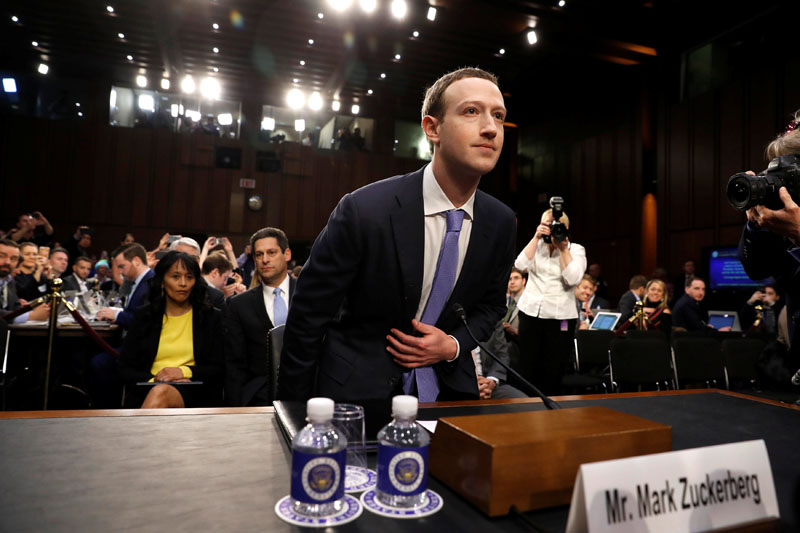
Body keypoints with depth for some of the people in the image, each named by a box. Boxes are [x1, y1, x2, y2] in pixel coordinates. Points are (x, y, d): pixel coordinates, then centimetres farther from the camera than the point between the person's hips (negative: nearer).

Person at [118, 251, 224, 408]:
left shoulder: (212, 317, 10)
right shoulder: (144, 316, 15)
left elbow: (219, 369, 6)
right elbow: (125, 368, 12)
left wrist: (184, 371, -10)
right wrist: (153, 380, -9)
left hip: (193, 394, -1)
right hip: (146, 393, 1)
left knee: (161, 392, -35)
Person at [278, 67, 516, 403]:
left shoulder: (502, 223, -7)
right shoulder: (363, 211, -21)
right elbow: (307, 319, -14)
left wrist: (455, 345, -10)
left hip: (448, 387, 4)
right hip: (359, 392, -3)